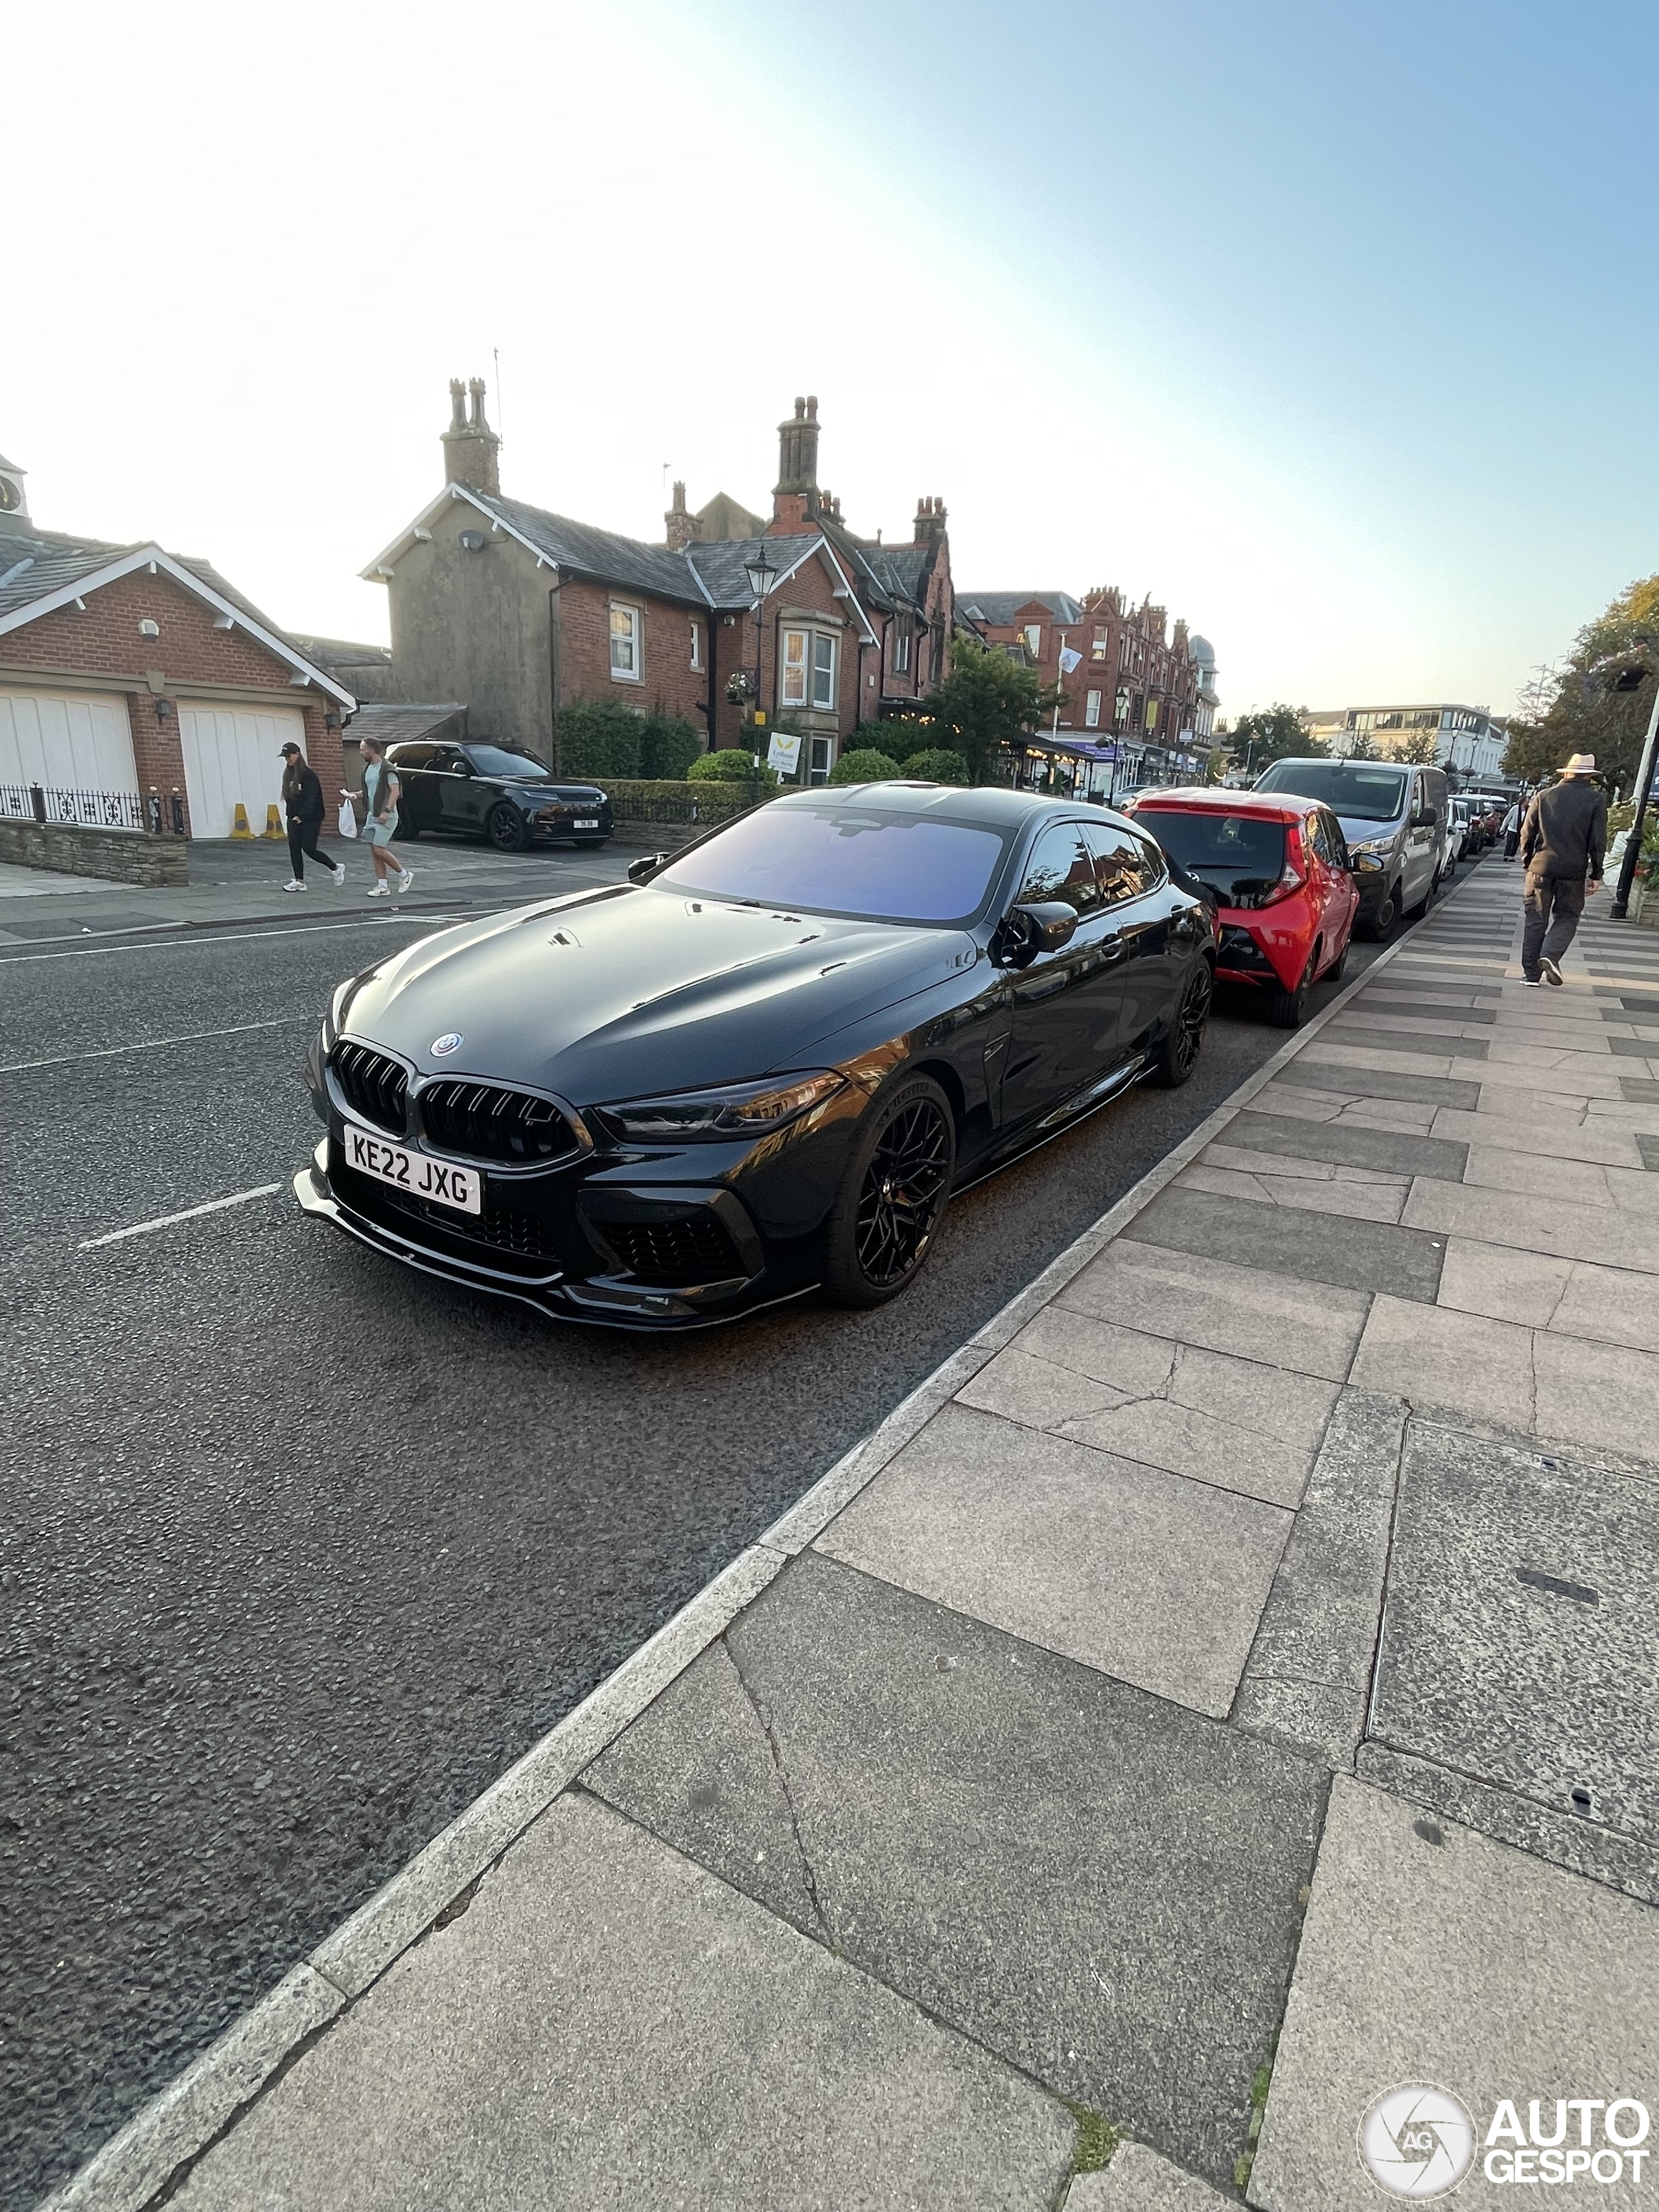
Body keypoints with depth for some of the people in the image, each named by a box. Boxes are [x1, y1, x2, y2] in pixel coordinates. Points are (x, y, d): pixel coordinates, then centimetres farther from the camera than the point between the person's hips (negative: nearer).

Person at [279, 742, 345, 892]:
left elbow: (311, 798, -19)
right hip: (294, 817, 7)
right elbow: (288, 796, 15)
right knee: (294, 848, 3)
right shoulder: (288, 773, 9)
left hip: (310, 818, -7)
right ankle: (299, 881, 9)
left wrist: (301, 816, -24)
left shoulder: (308, 774, -14)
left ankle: (336, 868, 16)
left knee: (309, 848, -6)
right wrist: (292, 814, 7)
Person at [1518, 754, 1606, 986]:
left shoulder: (1544, 797, 5)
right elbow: (1598, 841, -2)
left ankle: (1531, 973, 5)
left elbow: (1527, 834, 6)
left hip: (1541, 868, 1)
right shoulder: (1596, 800, 0)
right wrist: (1596, 875, 5)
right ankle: (1550, 955, -14)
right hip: (1574, 871, -1)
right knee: (1567, 918, 12)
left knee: (1536, 920, 7)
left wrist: (1528, 864, 17)